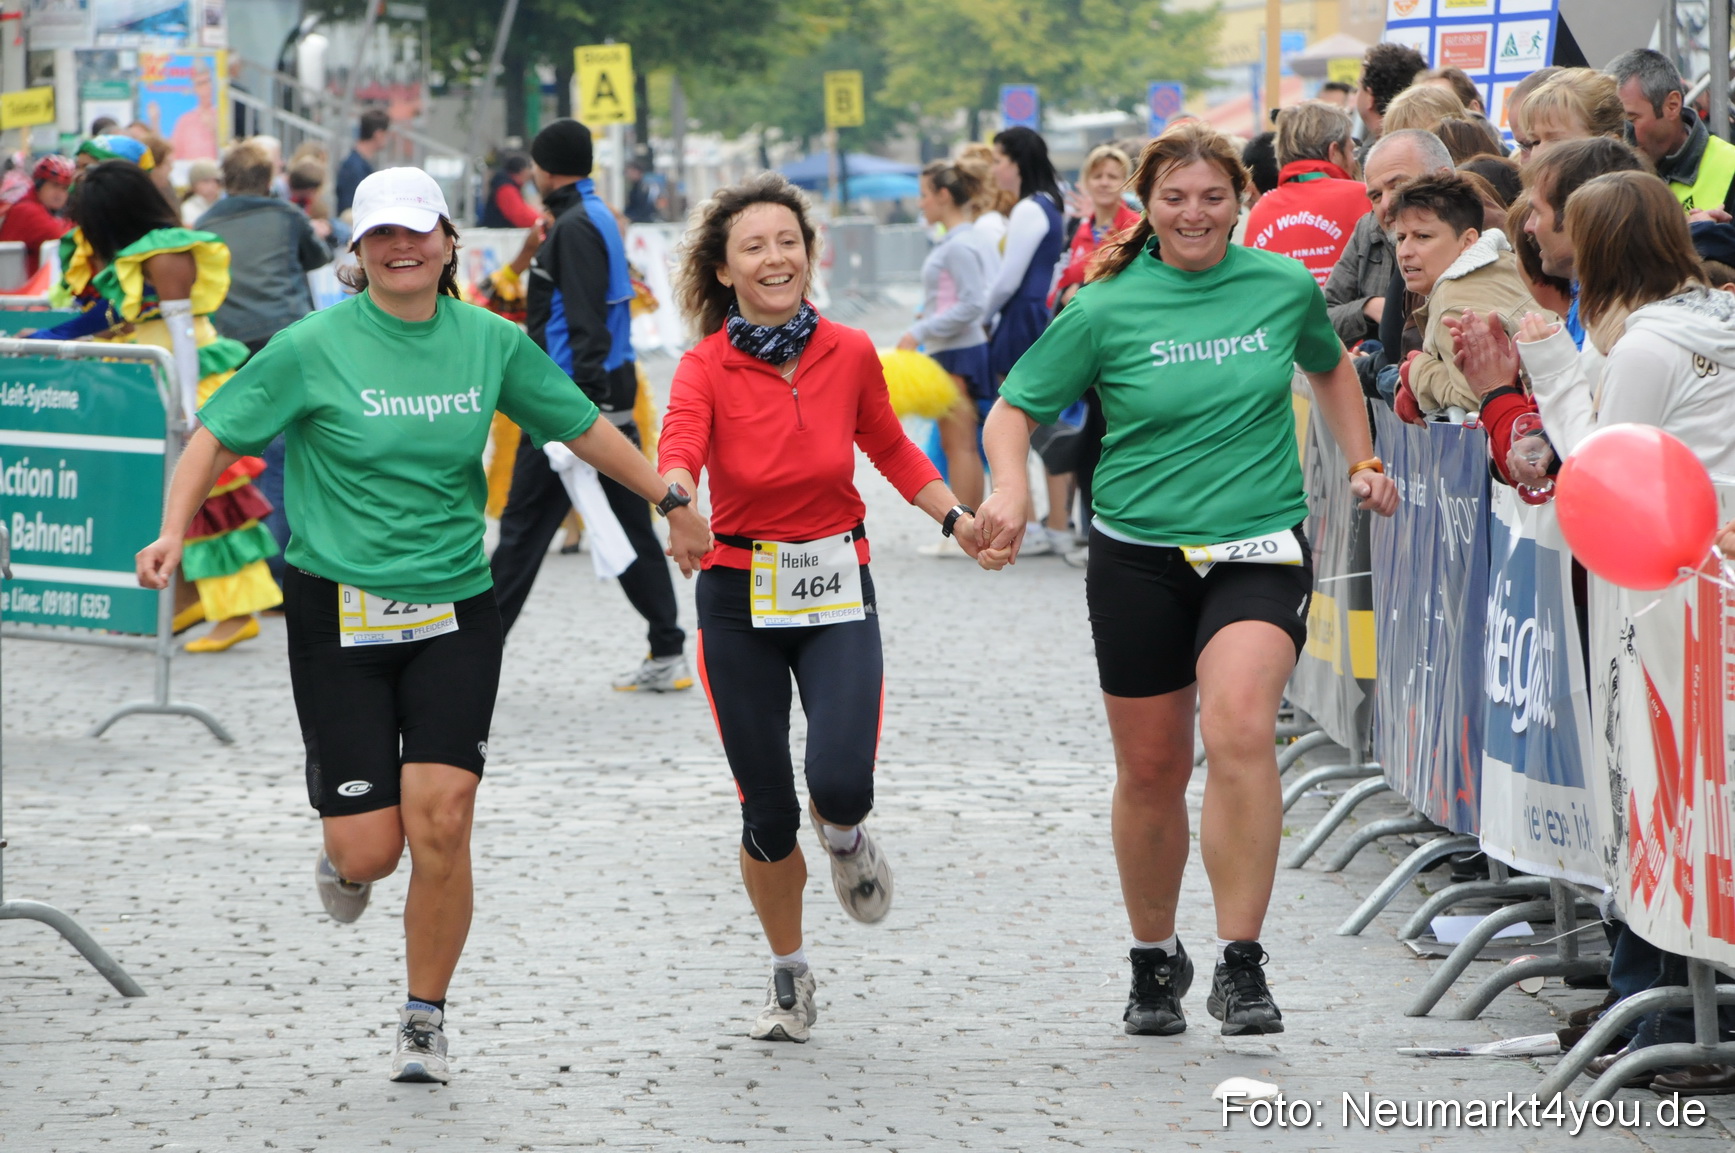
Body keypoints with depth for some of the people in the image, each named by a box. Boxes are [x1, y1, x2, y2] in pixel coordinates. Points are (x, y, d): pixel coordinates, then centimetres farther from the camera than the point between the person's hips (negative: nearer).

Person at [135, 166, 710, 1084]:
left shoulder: (491, 343, 3)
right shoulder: (313, 348, -6)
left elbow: (581, 426, 16)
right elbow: (219, 434, -1)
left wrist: (669, 500, 20)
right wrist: (174, 529, -16)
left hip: (454, 611, 2)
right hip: (337, 616, -2)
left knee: (440, 822, -12)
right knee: (370, 848, -5)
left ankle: (426, 1020, 6)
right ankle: (341, 859, 35)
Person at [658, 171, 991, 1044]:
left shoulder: (850, 354, -2)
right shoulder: (706, 367, -11)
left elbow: (892, 450, 16)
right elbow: (677, 454, -30)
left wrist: (955, 518, 4)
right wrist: (678, 503, -52)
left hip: (838, 594, 1)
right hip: (739, 599, -1)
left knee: (841, 782, -20)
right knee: (766, 812, 3)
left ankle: (844, 835, 19)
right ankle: (788, 975, 27)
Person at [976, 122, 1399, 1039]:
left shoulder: (1284, 286, 2)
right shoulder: (1107, 308, -4)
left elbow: (1329, 368, 24)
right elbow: (1015, 407, 2)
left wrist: (1363, 462, 16)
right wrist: (1009, 486, -17)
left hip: (1259, 550, -1)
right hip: (1138, 557, 1)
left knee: (1239, 728, -25)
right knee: (1150, 770, 9)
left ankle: (1240, 963, -23)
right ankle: (1155, 960, 33)